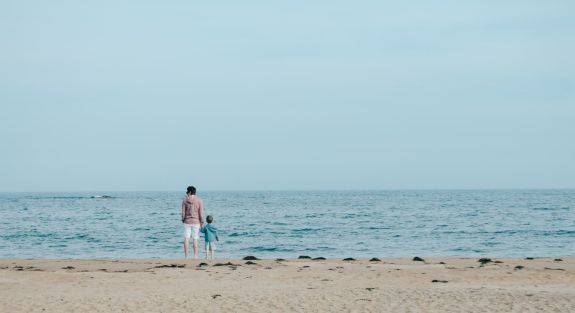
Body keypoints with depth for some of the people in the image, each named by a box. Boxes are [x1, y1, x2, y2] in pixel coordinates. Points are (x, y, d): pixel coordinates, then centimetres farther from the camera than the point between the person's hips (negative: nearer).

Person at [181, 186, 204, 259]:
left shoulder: (185, 200, -4)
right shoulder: (199, 200, -5)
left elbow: (183, 212, -3)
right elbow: (201, 213, -8)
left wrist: (183, 220, 11)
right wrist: (202, 223, -1)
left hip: (187, 222, 0)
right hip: (196, 222, 0)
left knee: (186, 239, 4)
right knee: (195, 240, 4)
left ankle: (186, 256, 1)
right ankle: (195, 256, 2)